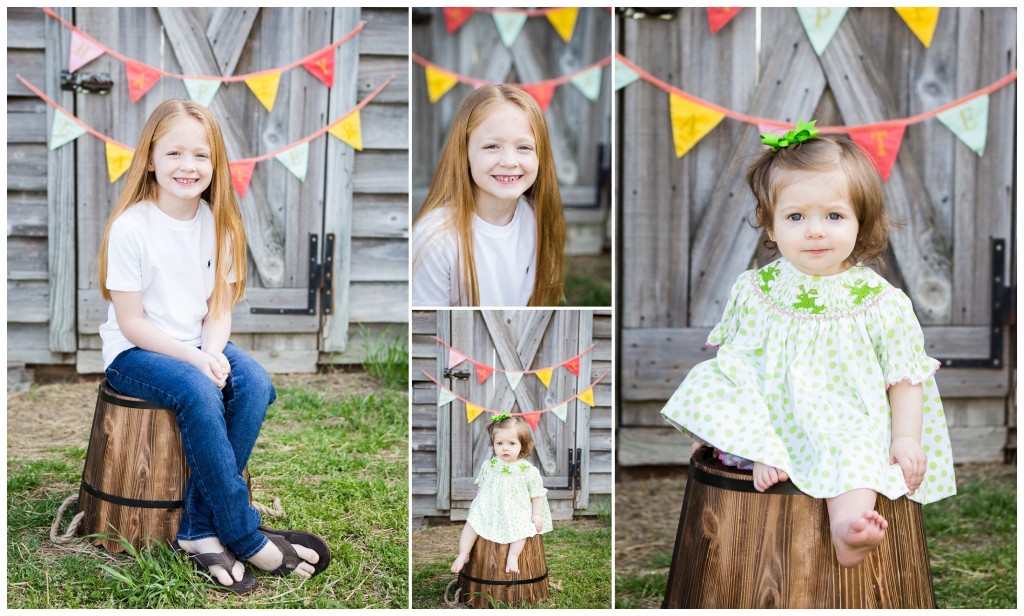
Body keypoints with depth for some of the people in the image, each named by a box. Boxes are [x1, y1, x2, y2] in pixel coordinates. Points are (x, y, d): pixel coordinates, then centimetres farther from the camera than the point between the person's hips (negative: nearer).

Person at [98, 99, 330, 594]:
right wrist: (193, 359, -22)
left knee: (256, 383, -23)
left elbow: (219, 307, 4)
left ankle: (200, 530, -18)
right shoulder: (131, 227, -15)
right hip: (135, 351, -5)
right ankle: (245, 535, -20)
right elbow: (131, 322, -13)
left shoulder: (216, 222, 1)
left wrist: (214, 353, -16)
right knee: (199, 393, -32)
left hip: (197, 345, 5)